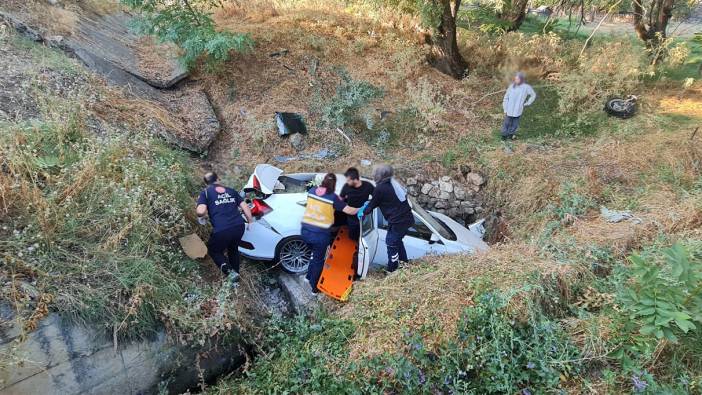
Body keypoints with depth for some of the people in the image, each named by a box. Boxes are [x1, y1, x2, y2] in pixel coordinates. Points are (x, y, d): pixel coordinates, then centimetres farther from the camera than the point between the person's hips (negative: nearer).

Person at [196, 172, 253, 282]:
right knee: (233, 249, 32)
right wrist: (250, 221, 21)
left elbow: (200, 211, -10)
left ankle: (229, 271, 1)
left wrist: (200, 218, 12)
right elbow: (245, 206, 12)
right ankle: (235, 272, 39)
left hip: (222, 230, -4)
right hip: (239, 227, 5)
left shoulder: (205, 192, 7)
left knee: (214, 250, 22)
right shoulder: (230, 190, 19)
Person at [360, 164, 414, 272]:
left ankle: (392, 270, 13)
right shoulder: (394, 184, 12)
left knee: (391, 244, 4)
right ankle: (404, 264, 37)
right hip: (407, 219, 9)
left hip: (397, 221, -9)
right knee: (397, 240, 26)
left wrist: (363, 212, 19)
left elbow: (372, 205, 1)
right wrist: (369, 205, 28)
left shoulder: (380, 189, -13)